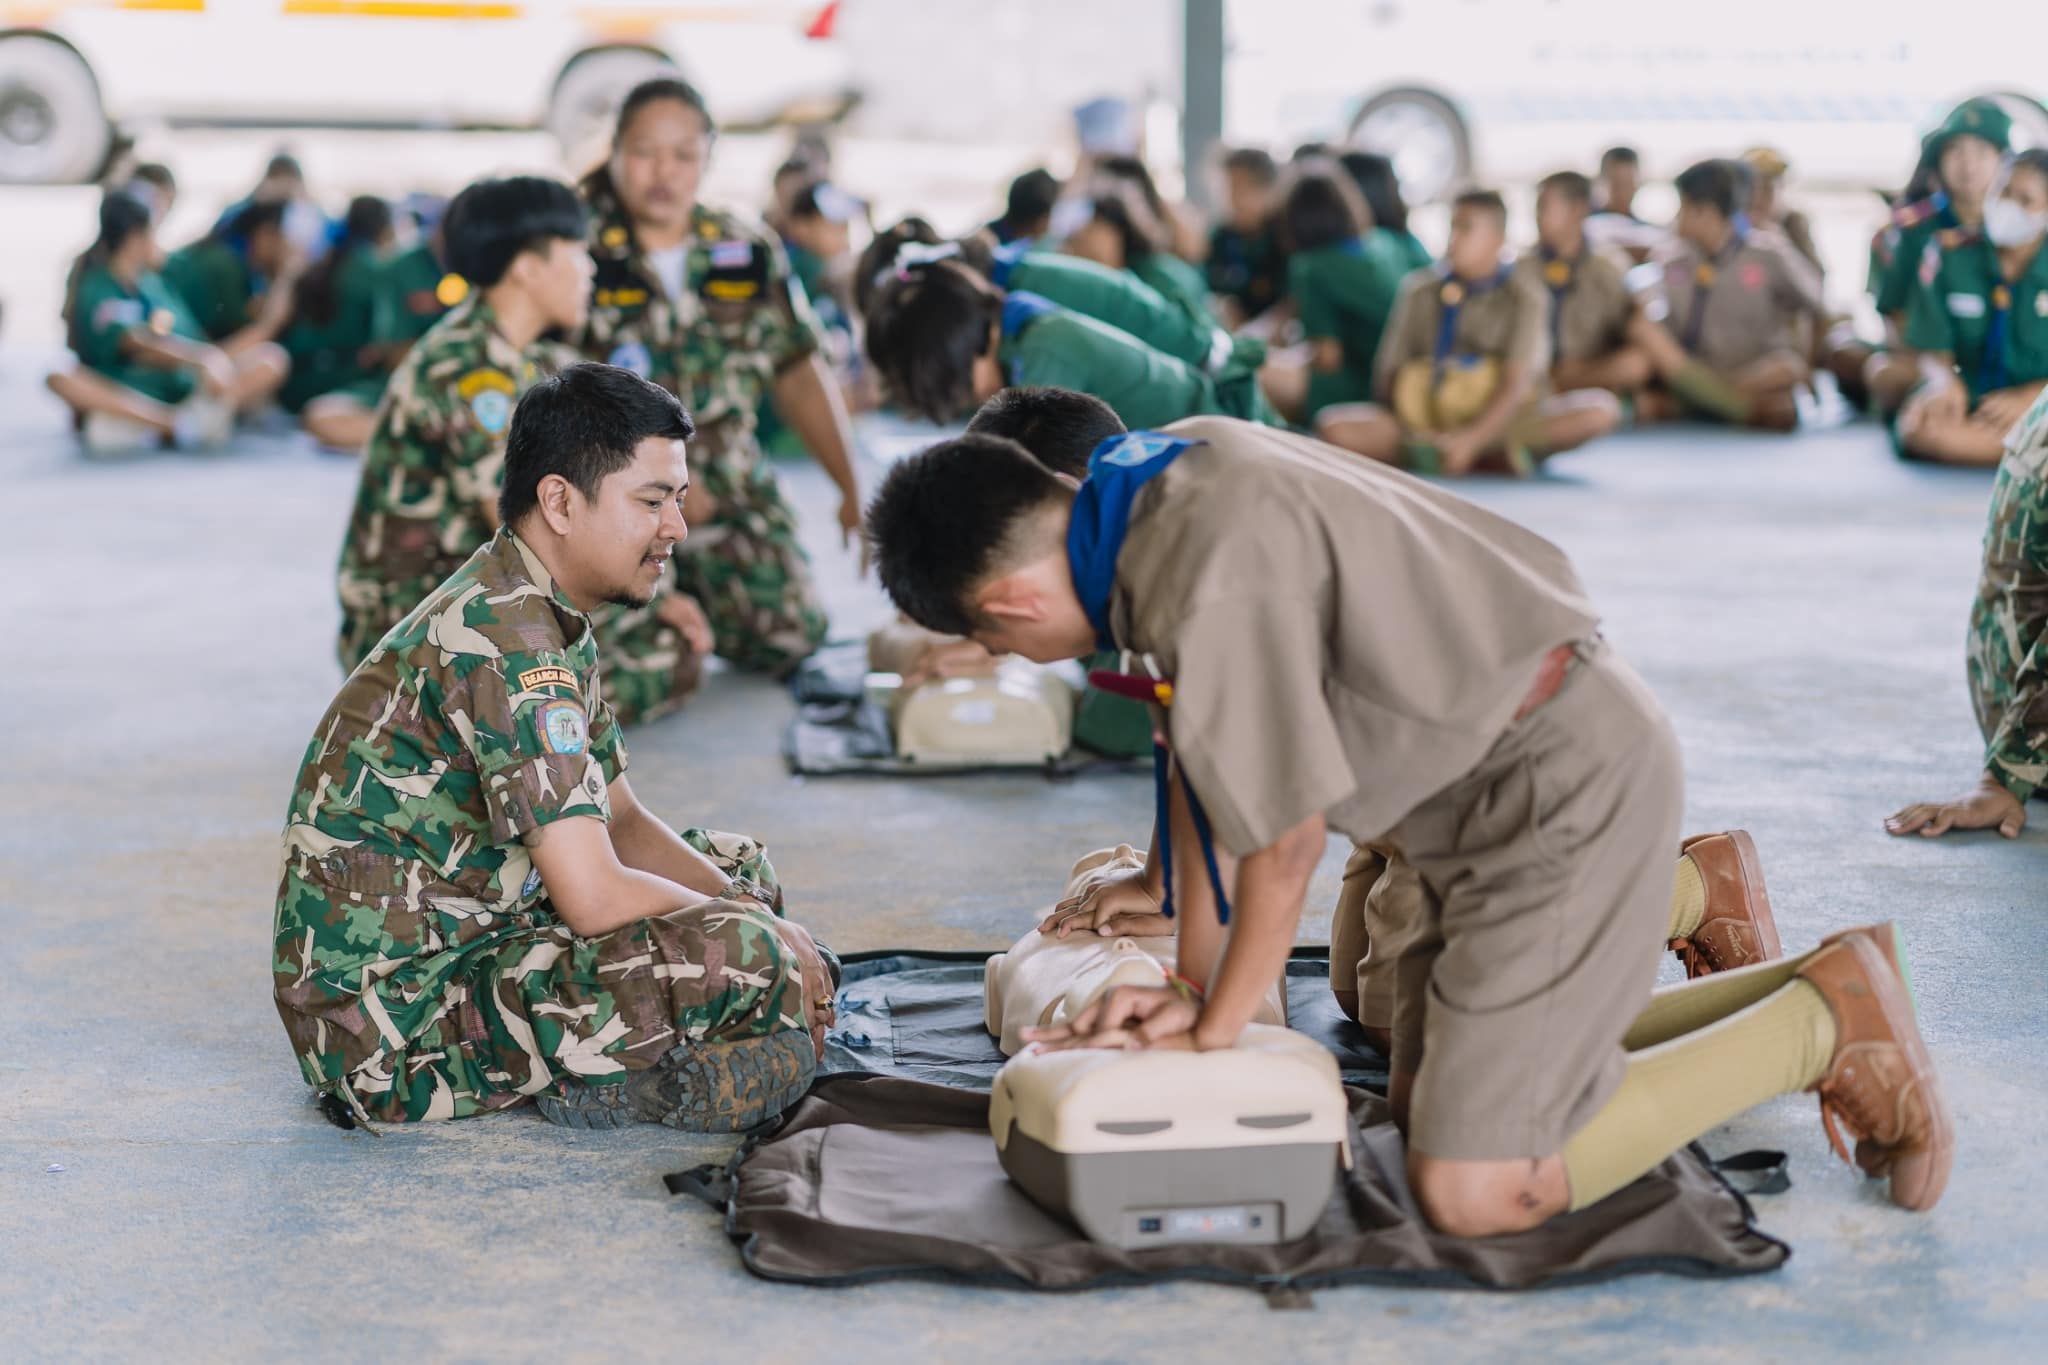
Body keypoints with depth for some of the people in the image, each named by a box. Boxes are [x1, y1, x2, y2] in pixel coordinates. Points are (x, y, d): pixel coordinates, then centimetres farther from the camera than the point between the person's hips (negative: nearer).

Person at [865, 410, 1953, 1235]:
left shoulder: (1217, 583, -29)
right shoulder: (1160, 473, 1)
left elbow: (1288, 837, -18)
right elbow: (1201, 761, 9)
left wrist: (1215, 1029, -2)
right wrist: (1192, 981, 11)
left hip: (1568, 783, -10)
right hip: (1522, 781, 10)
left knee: (1474, 1190, -11)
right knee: (1425, 1101, 18)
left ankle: (1825, 1018, 2)